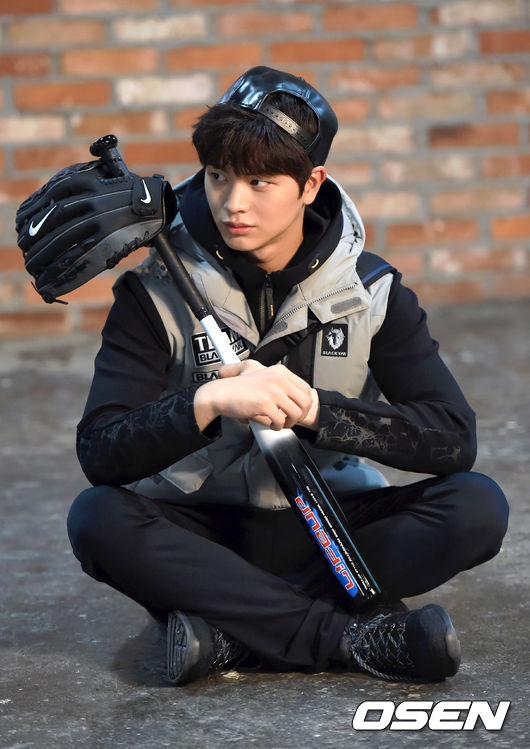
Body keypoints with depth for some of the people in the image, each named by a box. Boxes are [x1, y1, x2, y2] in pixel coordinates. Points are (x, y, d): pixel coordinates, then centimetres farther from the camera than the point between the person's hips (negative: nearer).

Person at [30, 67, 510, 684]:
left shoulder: (371, 291, -4)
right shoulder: (157, 292, -8)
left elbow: (453, 440, -13)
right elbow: (100, 454, -18)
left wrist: (313, 408, -25)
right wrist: (209, 403, -34)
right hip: (202, 530, -1)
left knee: (478, 506, -24)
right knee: (97, 518, -32)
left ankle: (231, 629, -26)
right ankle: (353, 636, -31)